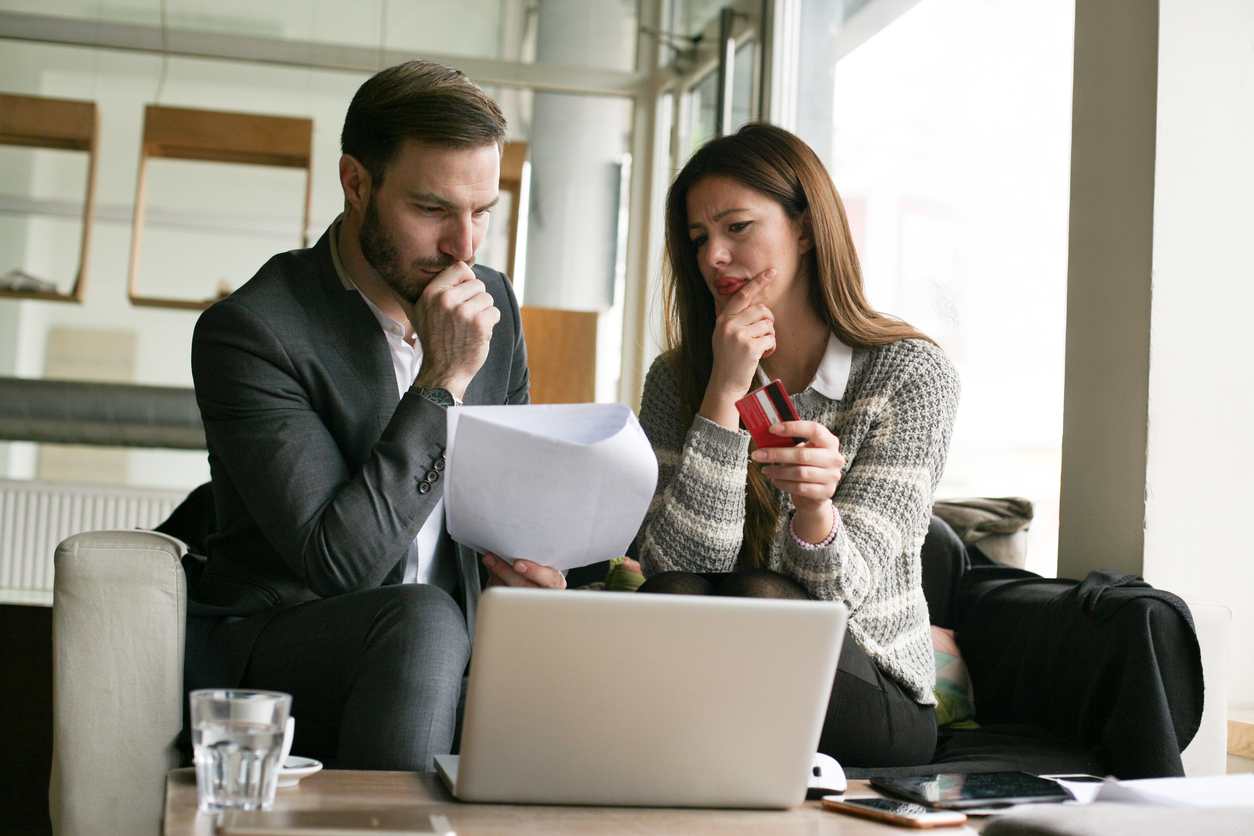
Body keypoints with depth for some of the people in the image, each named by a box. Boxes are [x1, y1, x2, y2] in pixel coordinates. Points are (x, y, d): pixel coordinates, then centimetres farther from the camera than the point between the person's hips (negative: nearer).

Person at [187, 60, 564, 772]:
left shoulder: (494, 305, 7)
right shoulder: (249, 332, -13)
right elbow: (336, 559, -20)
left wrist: (532, 562, -3)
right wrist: (444, 380, -21)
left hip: (446, 659, 5)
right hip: (269, 647, -4)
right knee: (423, 619, -35)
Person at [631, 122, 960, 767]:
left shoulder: (909, 374, -6)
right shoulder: (677, 379, 2)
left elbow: (843, 593, -14)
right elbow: (675, 564, -13)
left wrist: (814, 507, -37)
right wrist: (725, 393, -19)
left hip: (871, 701, -1)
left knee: (755, 596, -31)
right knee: (670, 596, -30)